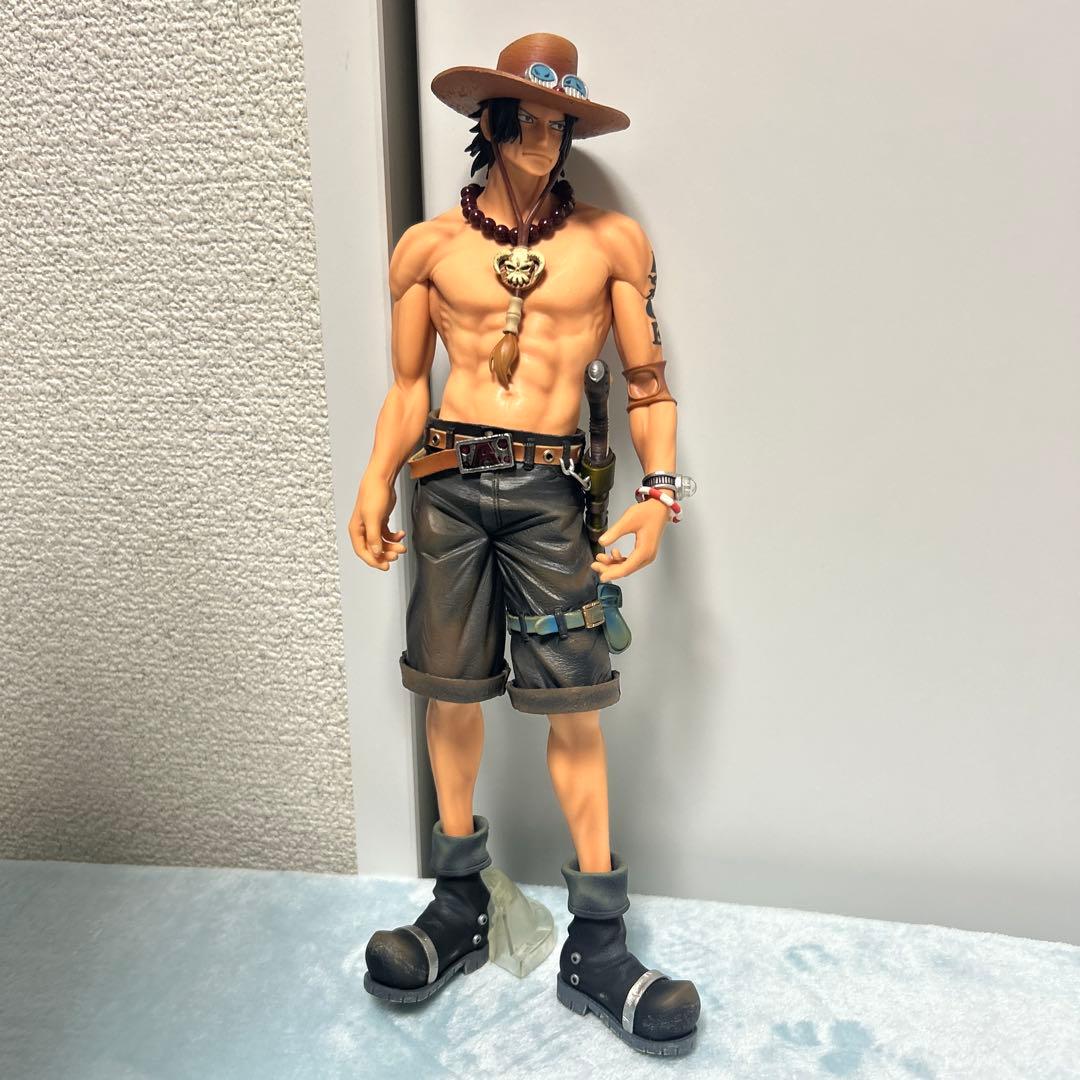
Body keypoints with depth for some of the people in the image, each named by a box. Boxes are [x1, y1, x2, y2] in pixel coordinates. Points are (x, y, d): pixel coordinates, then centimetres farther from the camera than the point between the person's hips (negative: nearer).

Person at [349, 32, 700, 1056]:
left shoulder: (612, 240, 10)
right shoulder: (428, 245, 12)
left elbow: (647, 380, 8)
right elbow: (407, 386, 13)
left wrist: (657, 490, -5)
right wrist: (377, 481, -2)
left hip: (549, 489, -1)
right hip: (448, 482, 1)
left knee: (574, 708, -3)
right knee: (451, 695, 5)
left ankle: (596, 946, 12)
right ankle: (460, 906, 26)